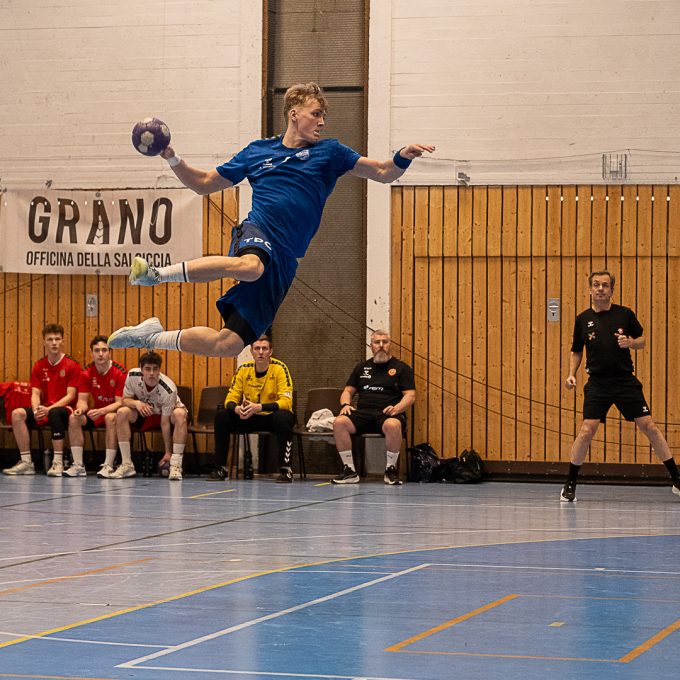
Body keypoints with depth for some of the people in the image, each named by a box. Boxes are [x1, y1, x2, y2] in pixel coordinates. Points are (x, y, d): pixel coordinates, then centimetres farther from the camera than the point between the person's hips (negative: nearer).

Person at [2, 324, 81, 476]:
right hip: (44, 410, 5)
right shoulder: (39, 366, 9)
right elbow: (35, 394, 4)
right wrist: (36, 410, -19)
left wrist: (49, 409, -23)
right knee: (17, 414, -22)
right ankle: (26, 462, -19)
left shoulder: (72, 365, -5)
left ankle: (58, 463, -34)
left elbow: (70, 395, -11)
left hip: (64, 409, -5)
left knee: (55, 413, -40)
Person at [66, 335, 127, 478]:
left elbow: (120, 402, -19)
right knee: (73, 418, -20)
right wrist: (81, 408, -28)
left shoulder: (120, 372, -17)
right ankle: (78, 466, -19)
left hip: (114, 412, -5)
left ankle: (108, 466, -35)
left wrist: (101, 411, -36)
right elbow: (82, 400, -2)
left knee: (111, 418, -38)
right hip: (97, 413, 5)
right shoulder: (87, 373, -3)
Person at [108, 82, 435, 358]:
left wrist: (402, 158, -8)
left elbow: (383, 172, 13)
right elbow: (204, 183, 25)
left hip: (283, 261, 1)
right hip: (256, 234, -1)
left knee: (228, 345, -8)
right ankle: (158, 273, -35)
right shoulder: (257, 151, 18)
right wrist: (173, 159, 10)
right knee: (249, 266, -44)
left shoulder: (329, 153, 16)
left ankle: (154, 337, 13)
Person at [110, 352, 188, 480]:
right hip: (145, 416, 3)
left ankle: (175, 466, -35)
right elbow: (125, 400, -10)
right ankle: (127, 465, -19)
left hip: (167, 414, -3)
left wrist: (168, 452, -25)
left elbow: (165, 422, -28)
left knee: (180, 414, -38)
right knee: (122, 413, -25)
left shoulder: (168, 390, -32)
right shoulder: (133, 376, -22)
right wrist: (136, 403, -35)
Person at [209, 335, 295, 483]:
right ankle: (220, 468, -9)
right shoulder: (243, 369, -5)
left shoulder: (279, 368, -16)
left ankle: (286, 469, -29)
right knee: (221, 416, -18)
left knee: (282, 417, -38)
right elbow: (231, 399, -5)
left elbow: (286, 401, -25)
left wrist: (259, 407, -38)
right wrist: (236, 408, -30)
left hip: (273, 417, -4)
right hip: (251, 418, 4)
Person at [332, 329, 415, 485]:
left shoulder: (401, 368, 13)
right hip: (362, 413, 3)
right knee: (339, 422, -28)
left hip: (387, 414, -3)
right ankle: (349, 470, -21)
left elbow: (410, 396, 4)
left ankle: (391, 469, -21)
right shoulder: (362, 367, 24)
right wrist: (345, 405, 1)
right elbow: (348, 391, 24)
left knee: (393, 425, -41)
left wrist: (396, 408, -16)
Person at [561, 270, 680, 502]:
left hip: (626, 381, 0)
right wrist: (571, 374, 0)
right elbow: (576, 351, 15)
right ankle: (570, 484, 2)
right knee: (587, 430, -12)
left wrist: (631, 342, -10)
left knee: (648, 426, -2)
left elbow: (642, 340, 12)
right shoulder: (583, 319, 4)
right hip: (597, 384, 0)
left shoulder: (625, 314, 2)